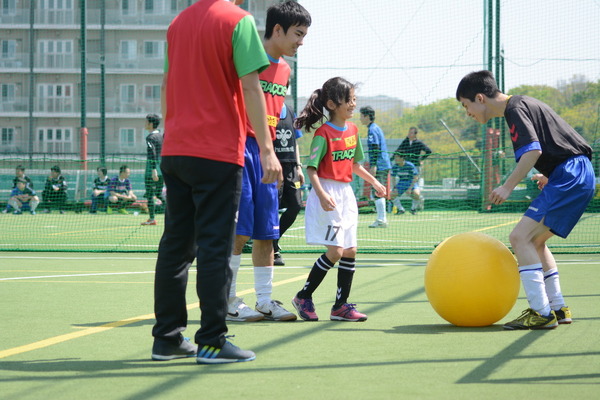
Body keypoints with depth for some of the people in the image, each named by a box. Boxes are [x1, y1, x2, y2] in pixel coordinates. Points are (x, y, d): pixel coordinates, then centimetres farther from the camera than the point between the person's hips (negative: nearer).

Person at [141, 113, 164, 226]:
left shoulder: (150, 137, -11)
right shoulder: (161, 136, 12)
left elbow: (152, 153, -22)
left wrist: (153, 170, -26)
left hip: (151, 171, -7)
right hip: (162, 170, 7)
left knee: (150, 195, 0)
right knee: (159, 194, 12)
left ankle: (151, 219, 1)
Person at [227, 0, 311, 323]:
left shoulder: (285, 70, 15)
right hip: (242, 148, -7)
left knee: (266, 232, 8)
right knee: (239, 230, -8)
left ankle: (265, 301, 14)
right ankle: (228, 302, 0)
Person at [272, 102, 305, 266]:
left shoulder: (290, 111, 15)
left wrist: (298, 166, 15)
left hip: (290, 166, 6)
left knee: (296, 206, 1)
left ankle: (273, 240, 19)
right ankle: (274, 251, 7)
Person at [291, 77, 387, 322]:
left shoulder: (352, 130, 10)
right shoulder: (323, 134, -13)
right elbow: (312, 169, -16)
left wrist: (374, 182, 22)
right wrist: (322, 195, -28)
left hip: (346, 194, 8)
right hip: (328, 195, -8)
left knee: (350, 251, 5)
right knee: (335, 251, -13)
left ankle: (341, 306, 12)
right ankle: (303, 297, 1)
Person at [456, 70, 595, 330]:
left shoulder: (515, 109, -10)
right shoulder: (522, 105, 20)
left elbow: (533, 151, -22)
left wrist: (508, 186, -20)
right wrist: (548, 175, 25)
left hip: (570, 176, -11)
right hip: (579, 175, 11)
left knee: (520, 237, -14)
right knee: (535, 241, 18)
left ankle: (541, 313, -14)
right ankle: (558, 309, 22)